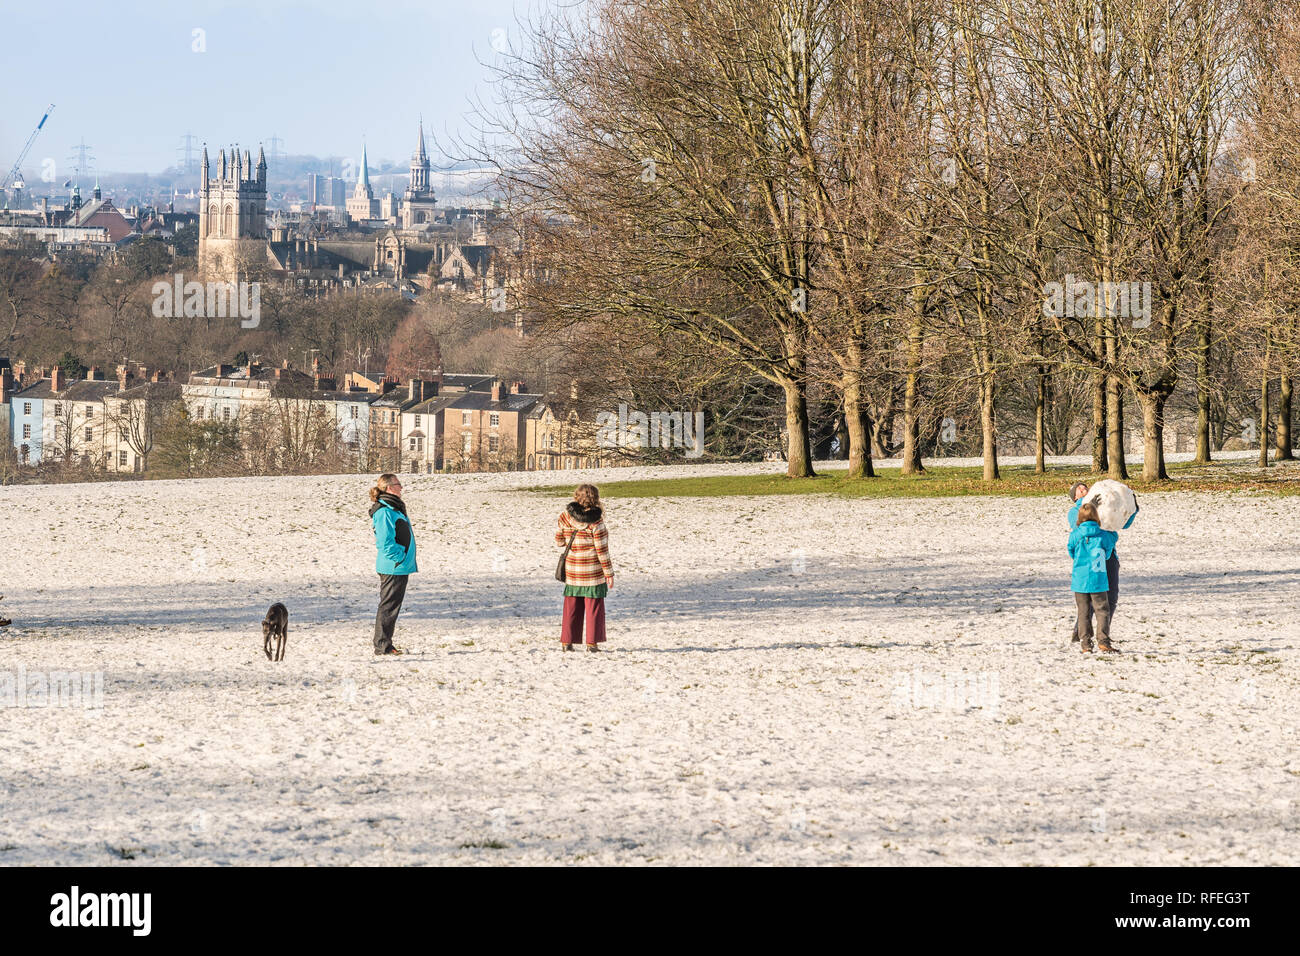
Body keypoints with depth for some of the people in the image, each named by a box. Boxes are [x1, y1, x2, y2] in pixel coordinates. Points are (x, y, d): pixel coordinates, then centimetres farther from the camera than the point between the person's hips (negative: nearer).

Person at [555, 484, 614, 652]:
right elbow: (602, 550, -12)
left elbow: (559, 542, 6)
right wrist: (609, 573, -6)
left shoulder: (566, 516, -3)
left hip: (572, 569, 4)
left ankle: (567, 641, 11)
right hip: (593, 571, -4)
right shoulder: (595, 521, -15)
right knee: (594, 607, 5)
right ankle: (592, 642, 4)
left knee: (572, 607, 12)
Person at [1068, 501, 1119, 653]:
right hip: (1098, 580, -1)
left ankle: (1086, 644, 8)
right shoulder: (1104, 536, -6)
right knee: (1102, 611, 6)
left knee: (1083, 612, 8)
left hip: (1080, 580, 1)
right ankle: (1103, 642, -3)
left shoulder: (1075, 535, -6)